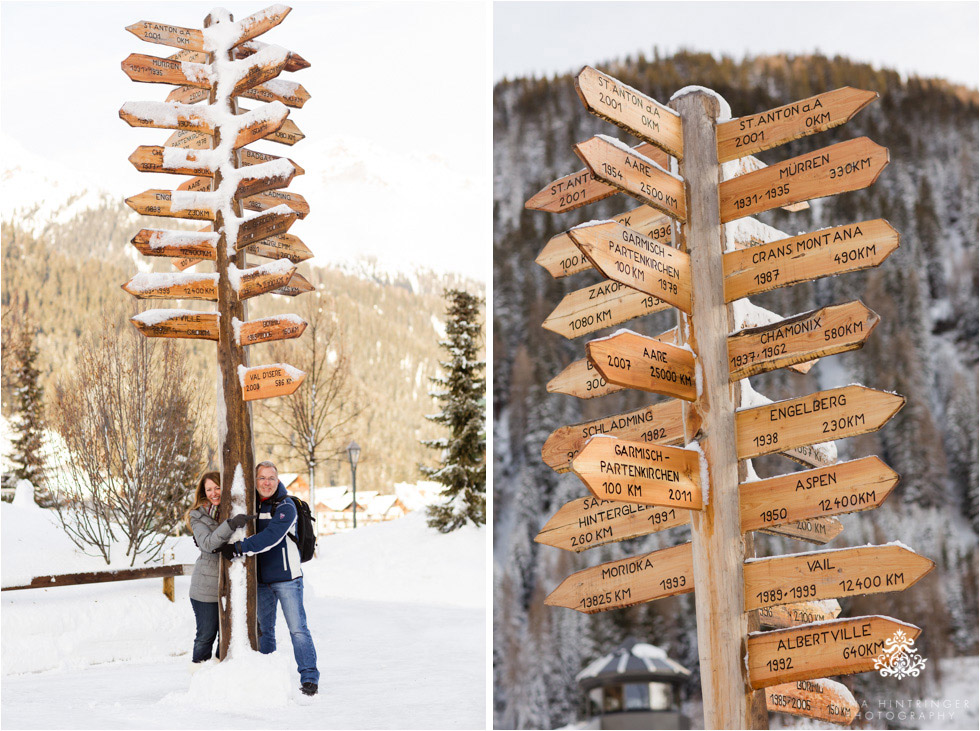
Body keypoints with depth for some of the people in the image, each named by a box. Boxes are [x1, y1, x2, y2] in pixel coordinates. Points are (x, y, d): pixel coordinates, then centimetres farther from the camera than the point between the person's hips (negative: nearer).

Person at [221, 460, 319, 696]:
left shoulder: (286, 507, -11)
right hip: (261, 579, 6)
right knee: (264, 630, 11)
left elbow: (270, 537, -26)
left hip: (287, 577, -6)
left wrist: (239, 548, -31)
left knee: (297, 628, -7)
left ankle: (309, 678, -3)